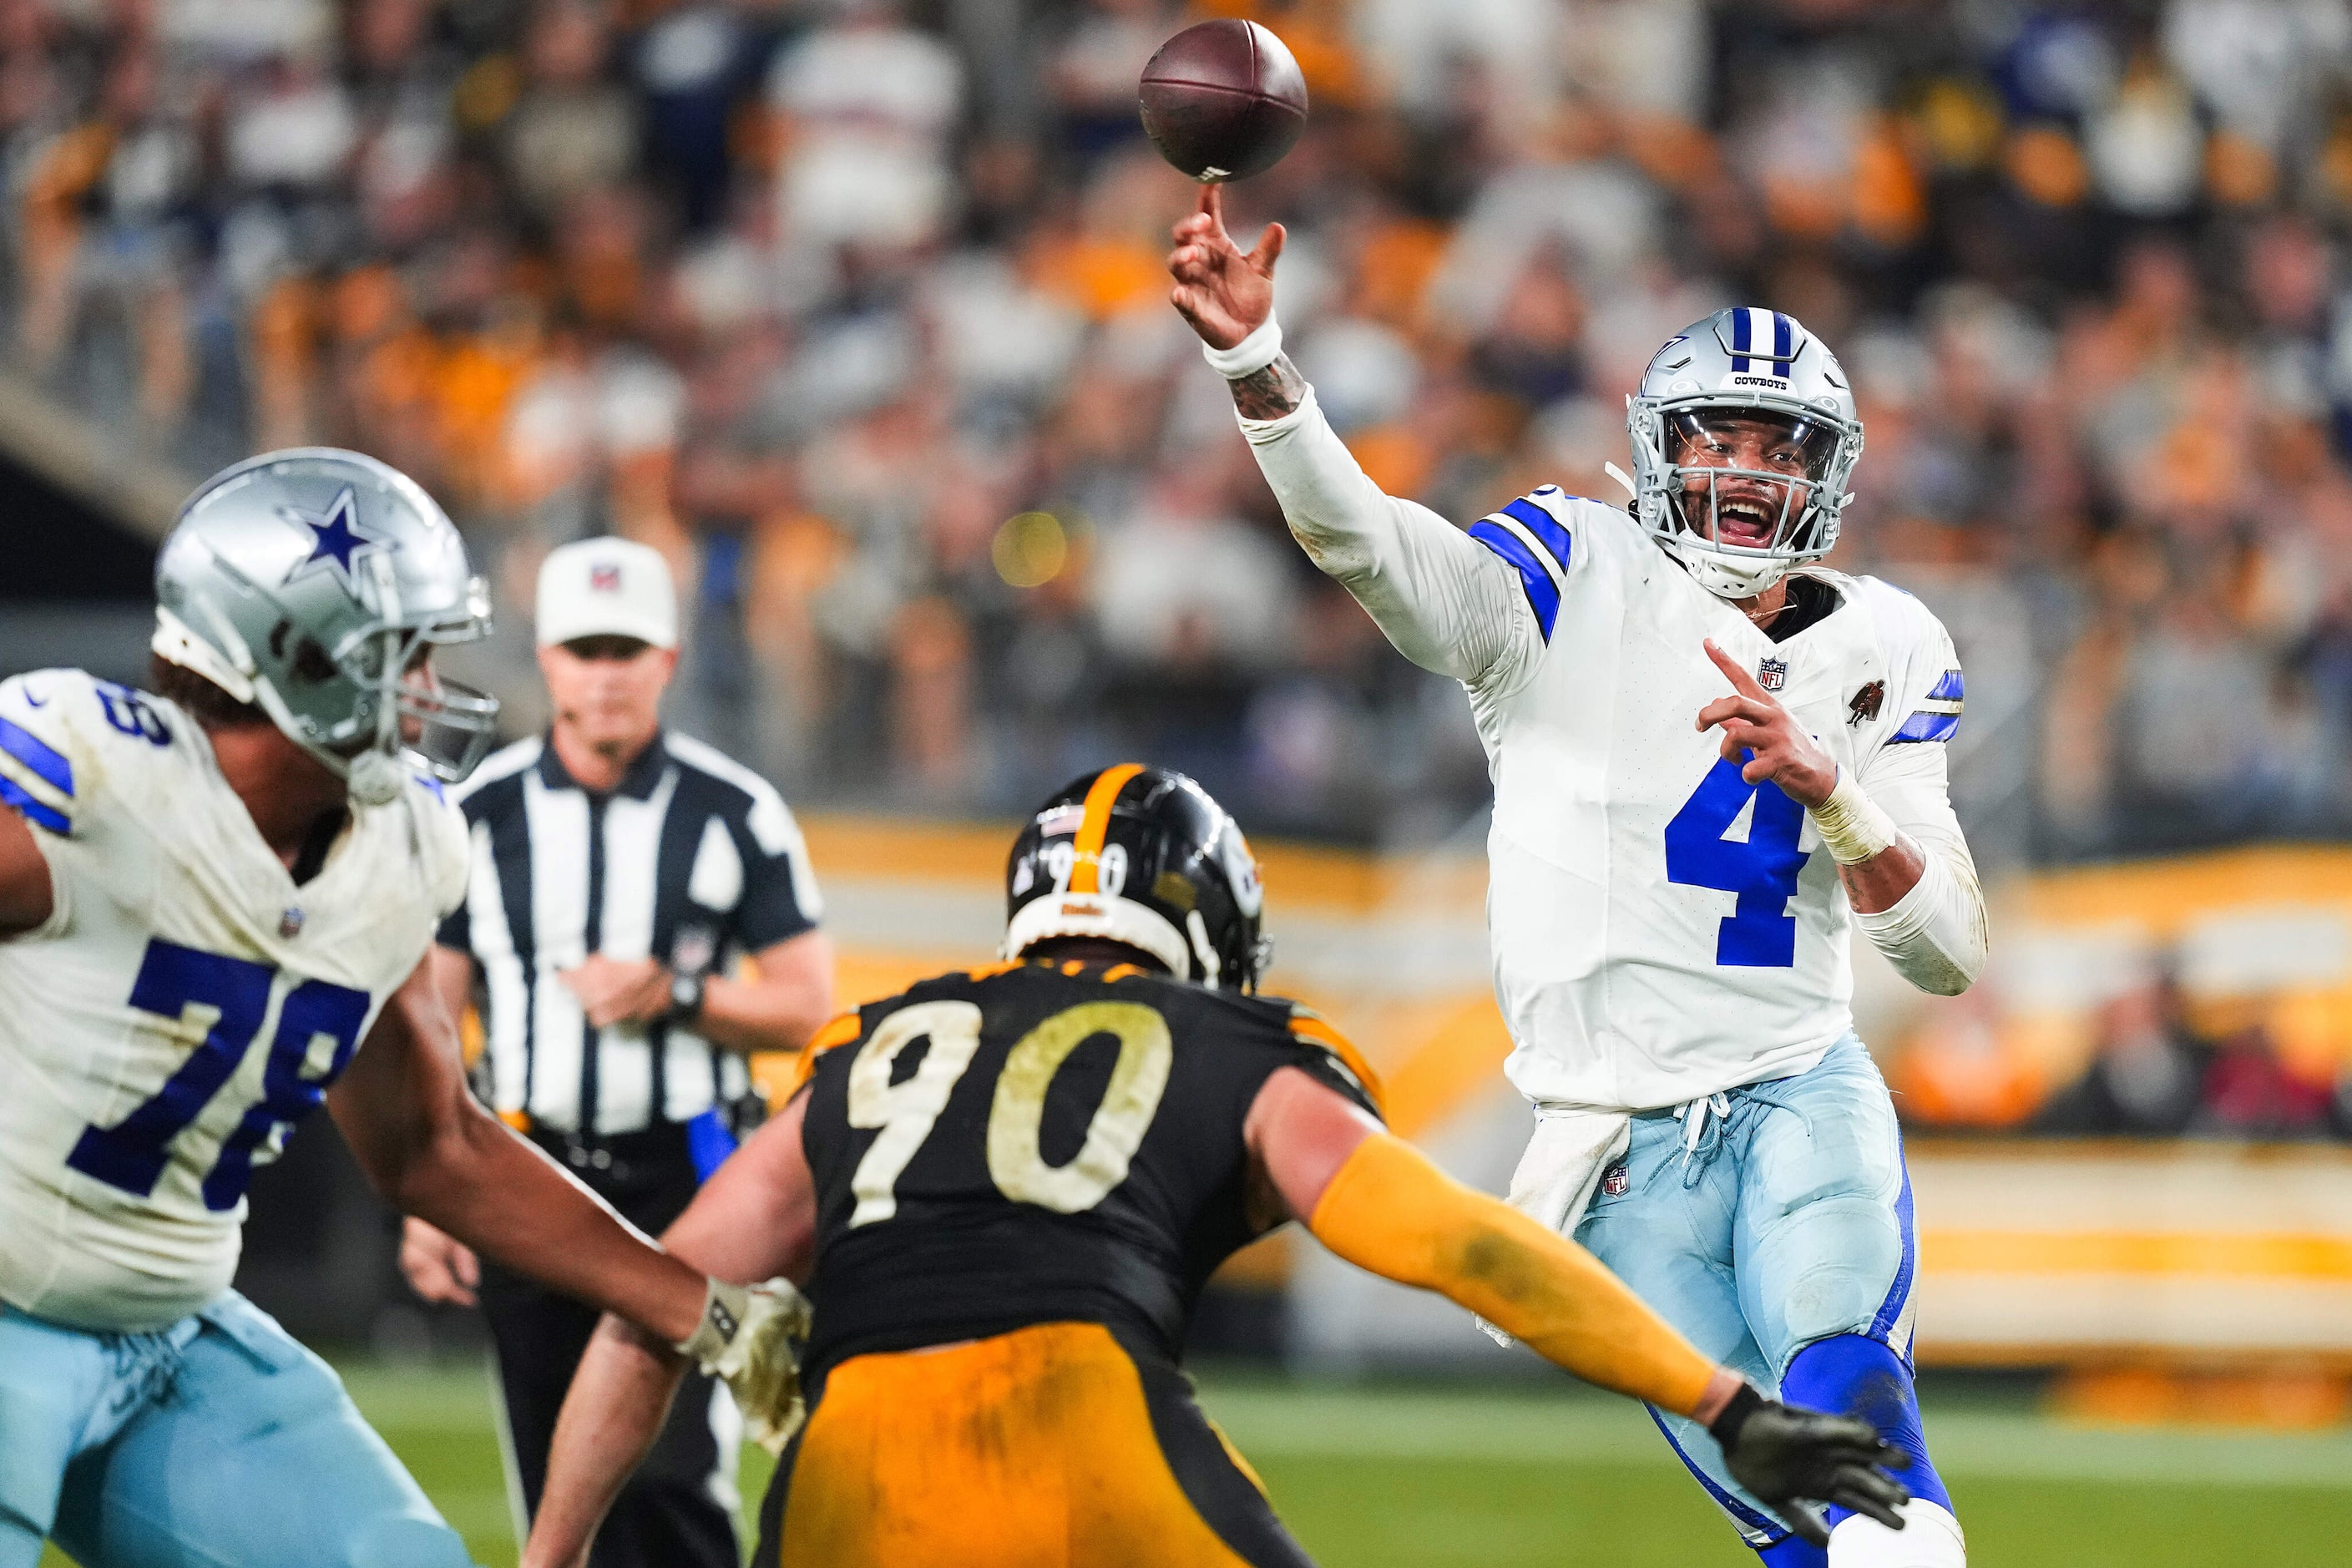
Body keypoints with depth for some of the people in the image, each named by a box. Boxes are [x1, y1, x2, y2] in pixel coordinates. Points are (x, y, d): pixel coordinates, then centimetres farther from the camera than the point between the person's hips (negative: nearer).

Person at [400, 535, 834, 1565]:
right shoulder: (480, 814, 2)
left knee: (671, 1482, -14)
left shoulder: (735, 814, -1)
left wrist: (673, 994, -15)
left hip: (681, 1179, -2)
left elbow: (807, 1010, 1)